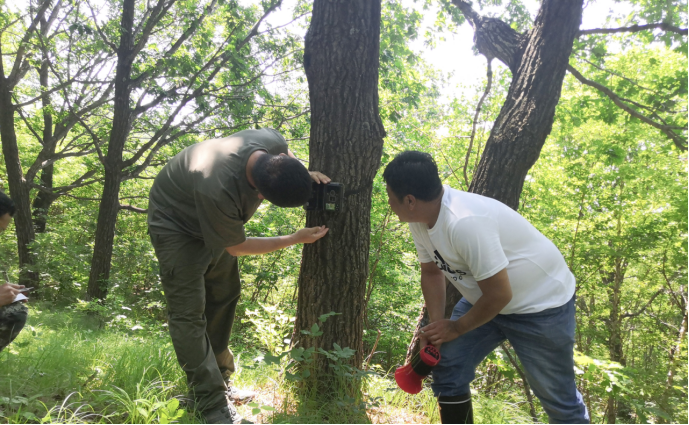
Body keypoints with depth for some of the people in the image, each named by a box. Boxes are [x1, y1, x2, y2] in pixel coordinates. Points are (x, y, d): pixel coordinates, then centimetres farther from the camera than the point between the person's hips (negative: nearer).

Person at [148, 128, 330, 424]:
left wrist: (305, 175, -20)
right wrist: (296, 239, -21)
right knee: (188, 312, -11)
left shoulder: (273, 141, -28)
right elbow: (236, 247, -24)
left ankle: (218, 381, 25)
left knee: (223, 297, 11)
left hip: (215, 221, 7)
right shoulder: (218, 191, -44)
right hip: (176, 225, -7)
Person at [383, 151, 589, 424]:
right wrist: (436, 326, -5)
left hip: (541, 302, -8)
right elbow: (431, 272, 5)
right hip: (485, 299, 8)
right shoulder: (419, 220, -9)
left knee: (558, 398, 5)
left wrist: (455, 328, -14)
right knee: (448, 368, 3)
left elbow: (499, 294, -29)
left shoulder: (465, 222, -36)